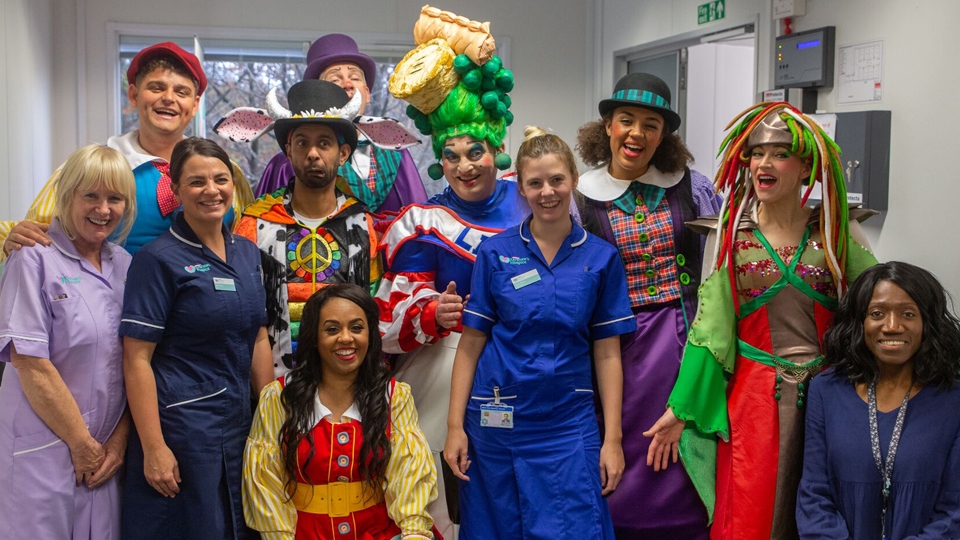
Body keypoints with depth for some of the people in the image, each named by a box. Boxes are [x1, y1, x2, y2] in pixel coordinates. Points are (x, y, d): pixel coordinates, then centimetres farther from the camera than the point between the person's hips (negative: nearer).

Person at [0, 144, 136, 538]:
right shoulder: (34, 261, -8)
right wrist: (81, 443, -10)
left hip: (106, 451, 5)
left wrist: (120, 438, -1)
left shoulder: (124, 265, 9)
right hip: (44, 451, -5)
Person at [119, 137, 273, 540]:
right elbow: (137, 358, -13)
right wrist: (153, 448, -17)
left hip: (240, 424, 6)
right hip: (181, 426, -6)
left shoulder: (247, 253, 8)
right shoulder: (159, 258, -10)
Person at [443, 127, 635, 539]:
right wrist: (456, 426, -4)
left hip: (569, 424, 0)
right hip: (497, 423, 0)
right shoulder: (495, 253, -1)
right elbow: (471, 345, 0)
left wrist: (613, 438, -1)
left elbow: (607, 355, 2)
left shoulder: (600, 258, 1)